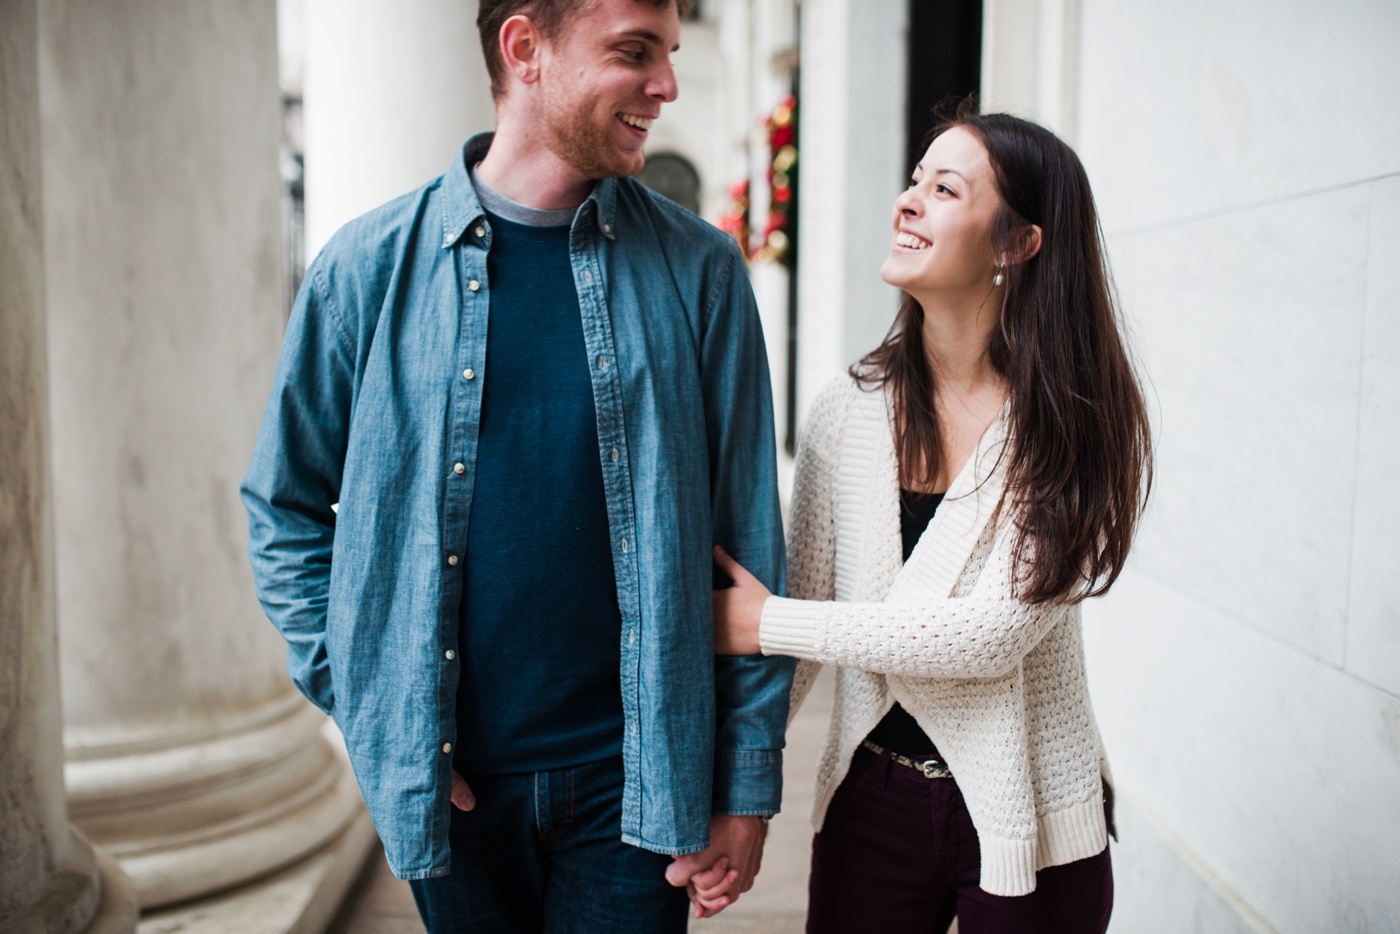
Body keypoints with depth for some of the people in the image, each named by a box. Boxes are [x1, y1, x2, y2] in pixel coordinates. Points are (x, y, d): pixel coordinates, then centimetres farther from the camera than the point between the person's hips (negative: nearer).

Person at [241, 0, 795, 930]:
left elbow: (750, 545, -3)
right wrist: (364, 703, -3)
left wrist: (748, 785, -3)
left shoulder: (698, 269, -4)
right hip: (449, 781, 1)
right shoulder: (373, 266, -4)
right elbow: (286, 511, 5)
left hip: (637, 782, 0)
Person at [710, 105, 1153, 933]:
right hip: (870, 803, 3)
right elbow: (804, 620, 0)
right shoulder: (849, 412, -5)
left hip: (1027, 827, -2)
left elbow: (992, 632, -23)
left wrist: (767, 624, -20)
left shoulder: (1078, 426, -14)